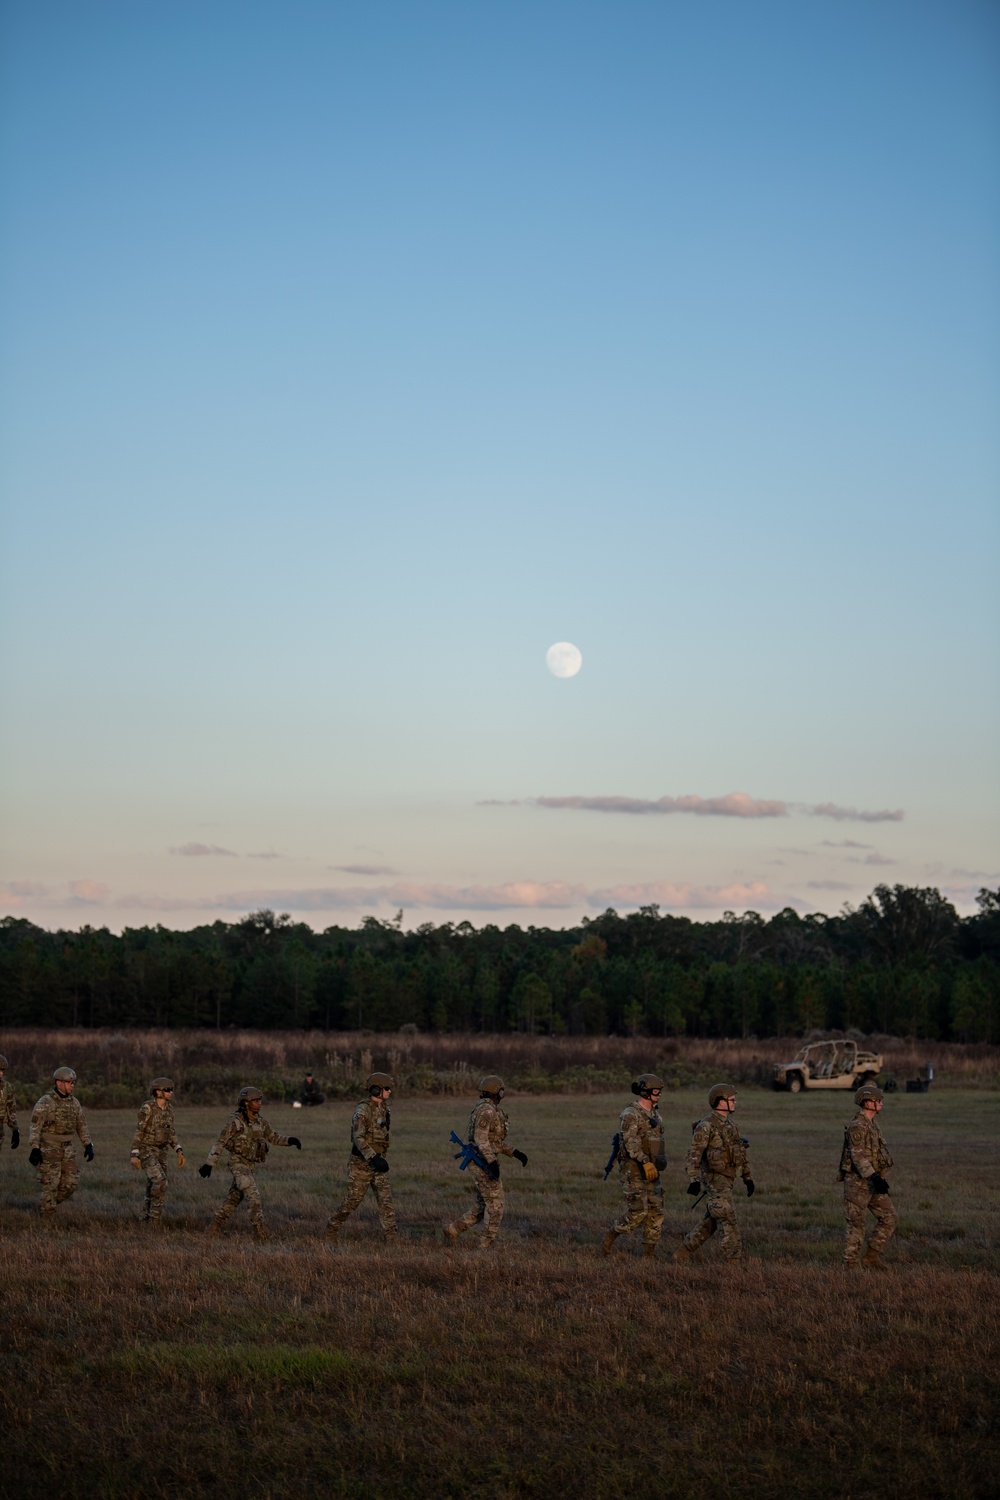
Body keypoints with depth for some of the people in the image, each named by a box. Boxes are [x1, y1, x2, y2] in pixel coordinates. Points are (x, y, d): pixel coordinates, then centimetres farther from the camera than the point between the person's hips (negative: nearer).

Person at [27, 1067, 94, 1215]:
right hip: (48, 1149, -6)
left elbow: (82, 1126, 13)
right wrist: (34, 1149, -21)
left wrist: (88, 1145, 6)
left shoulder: (74, 1103, 7)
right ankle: (48, 1214, 5)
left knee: (70, 1183, 2)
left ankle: (50, 1203, 22)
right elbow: (35, 1127, -15)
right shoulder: (45, 1102, -12)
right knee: (50, 1183, -5)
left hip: (67, 1149, 6)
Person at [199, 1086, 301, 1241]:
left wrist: (290, 1140, -10)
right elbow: (220, 1144, -13)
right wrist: (208, 1164, -15)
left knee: (234, 1199, 12)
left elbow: (273, 1138, 9)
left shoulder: (260, 1121, 4)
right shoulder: (234, 1122, -17)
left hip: (249, 1165, 8)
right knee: (253, 1196, -17)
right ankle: (259, 1232, -14)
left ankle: (214, 1228, 23)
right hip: (238, 1165, -8)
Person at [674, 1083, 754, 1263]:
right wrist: (694, 1180, -29)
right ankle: (733, 1261, -7)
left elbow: (740, 1152, 18)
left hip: (724, 1181, 9)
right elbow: (694, 1154, -21)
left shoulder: (729, 1124, 13)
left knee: (711, 1222, 13)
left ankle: (683, 1253, 21)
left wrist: (748, 1177, 17)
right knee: (728, 1222, -10)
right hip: (714, 1181, -9)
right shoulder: (706, 1126, -16)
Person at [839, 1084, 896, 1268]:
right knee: (856, 1225, -2)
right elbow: (858, 1156, -27)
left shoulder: (872, 1124, 13)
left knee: (888, 1218, 3)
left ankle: (871, 1256, 9)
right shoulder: (857, 1126, -18)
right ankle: (850, 1265, 6)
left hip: (872, 1181, 9)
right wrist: (874, 1177, -37)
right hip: (857, 1182, -9)